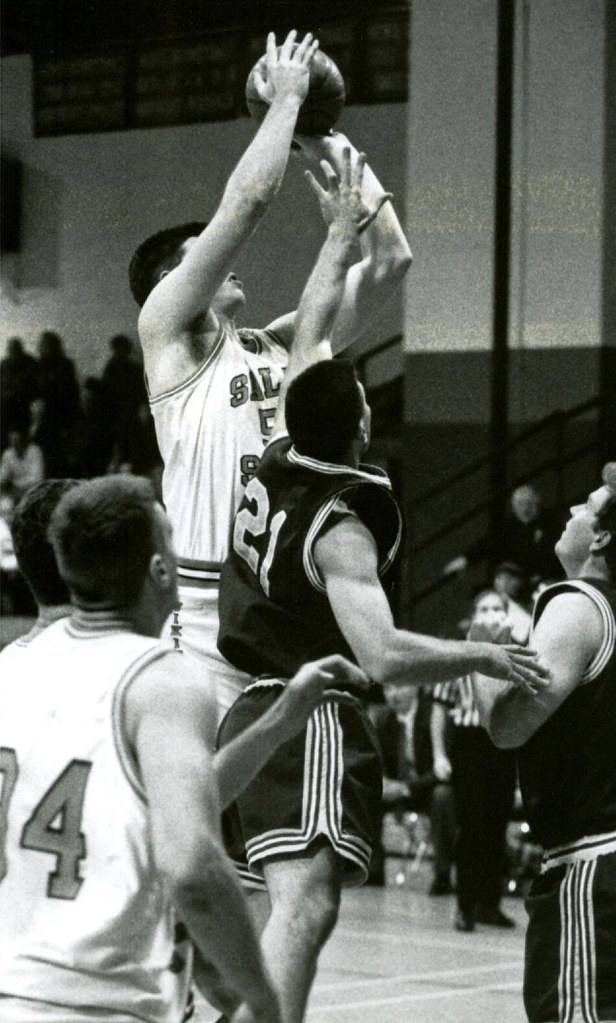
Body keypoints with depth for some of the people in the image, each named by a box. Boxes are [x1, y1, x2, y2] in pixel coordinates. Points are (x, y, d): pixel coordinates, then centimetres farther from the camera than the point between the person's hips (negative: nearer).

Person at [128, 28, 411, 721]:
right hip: (208, 606, -6)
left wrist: (333, 150, 15)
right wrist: (284, 101, 2)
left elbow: (388, 261, 16)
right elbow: (247, 203, -8)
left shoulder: (282, 345, 19)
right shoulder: (167, 329, 2)